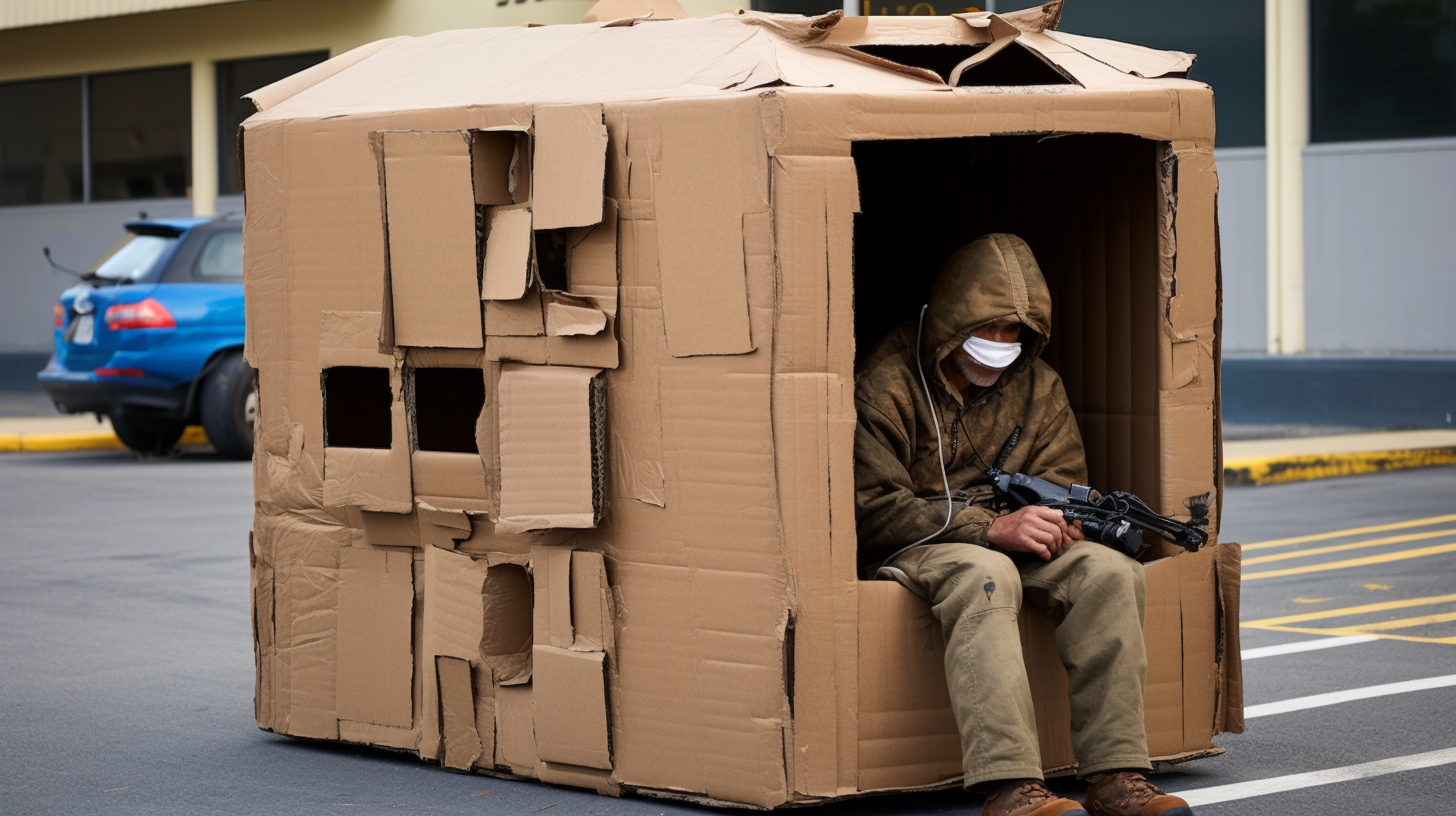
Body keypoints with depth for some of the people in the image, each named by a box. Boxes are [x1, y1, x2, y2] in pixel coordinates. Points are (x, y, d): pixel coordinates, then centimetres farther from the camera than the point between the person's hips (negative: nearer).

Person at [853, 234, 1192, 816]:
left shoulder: (1038, 386, 9)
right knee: (986, 575, -38)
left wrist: (1056, 519, -17)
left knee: (1109, 571, -20)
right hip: (914, 547, -6)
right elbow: (874, 509, -17)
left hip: (1006, 538, 6)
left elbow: (1064, 481, 11)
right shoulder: (885, 384, -11)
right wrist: (991, 529, -25)